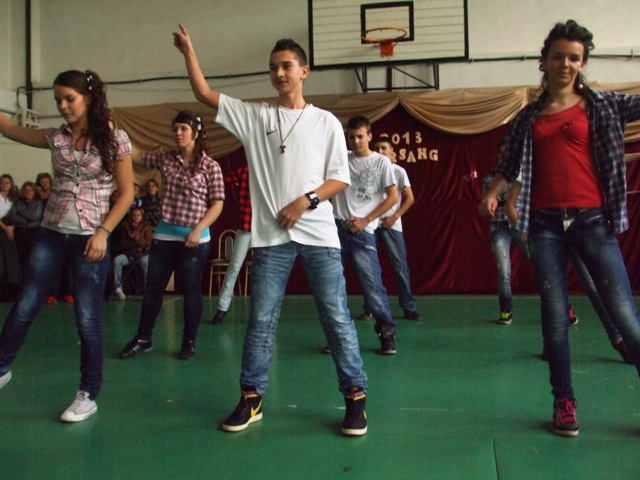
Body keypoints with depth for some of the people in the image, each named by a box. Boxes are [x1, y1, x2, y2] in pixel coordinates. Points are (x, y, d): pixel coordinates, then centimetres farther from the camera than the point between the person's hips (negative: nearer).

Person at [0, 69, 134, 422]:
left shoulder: (114, 139, -5)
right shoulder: (55, 138, 6)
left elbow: (127, 193, -6)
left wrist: (102, 233, -14)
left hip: (89, 239, -4)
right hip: (50, 235, 4)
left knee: (87, 319, 1)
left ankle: (88, 395, 16)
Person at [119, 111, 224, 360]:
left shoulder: (210, 166, -6)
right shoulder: (166, 159, 6)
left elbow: (217, 204, -7)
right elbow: (135, 154, 10)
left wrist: (198, 230, -16)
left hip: (194, 238, -4)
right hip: (164, 234, 4)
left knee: (191, 291, 5)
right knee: (152, 288, 11)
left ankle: (189, 342, 20)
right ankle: (143, 339, 25)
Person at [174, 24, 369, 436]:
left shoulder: (326, 122, 7)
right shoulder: (254, 116, 11)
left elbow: (340, 178, 3)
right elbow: (204, 94, 11)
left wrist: (306, 200, -10)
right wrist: (188, 51, 6)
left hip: (318, 233, -1)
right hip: (271, 235, 2)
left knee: (337, 316, 0)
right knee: (261, 320, 5)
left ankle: (355, 396, 11)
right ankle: (252, 398, 18)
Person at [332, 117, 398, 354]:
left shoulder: (381, 162, 4)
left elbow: (393, 196, 0)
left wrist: (365, 220, -5)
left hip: (362, 232, -3)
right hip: (335, 227, 3)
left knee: (372, 284, -6)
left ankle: (387, 332, 10)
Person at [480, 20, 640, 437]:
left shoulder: (602, 105, 8)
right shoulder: (528, 118, 13)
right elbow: (510, 166, 18)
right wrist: (492, 193, 3)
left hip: (592, 220, -1)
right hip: (545, 225, 2)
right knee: (555, 318, 4)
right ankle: (565, 403, 16)